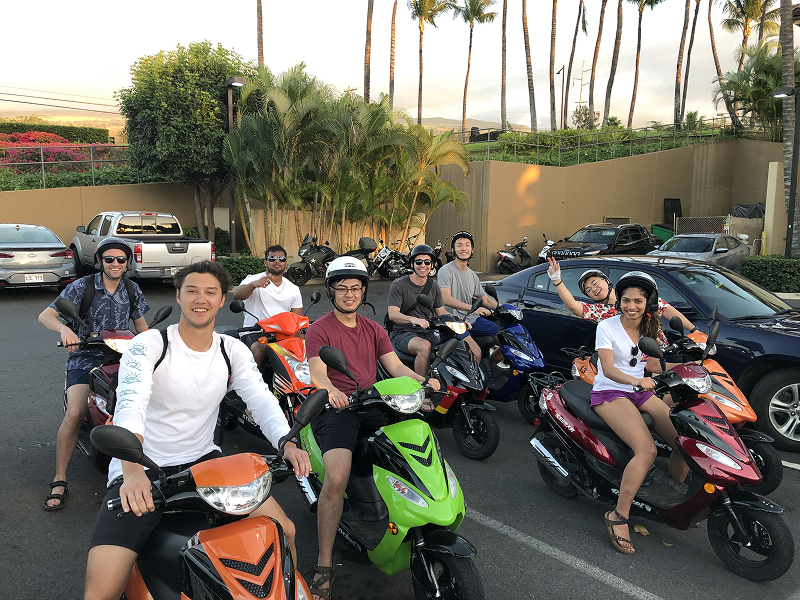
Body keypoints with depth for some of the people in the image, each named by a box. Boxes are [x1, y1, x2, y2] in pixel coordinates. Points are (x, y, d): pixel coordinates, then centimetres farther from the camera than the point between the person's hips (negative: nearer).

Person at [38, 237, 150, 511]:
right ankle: (59, 480, -9)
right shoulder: (82, 286, -4)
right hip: (85, 358, -3)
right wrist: (64, 329, -31)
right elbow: (45, 315, -9)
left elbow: (141, 325, 18)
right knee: (74, 413, -23)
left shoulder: (132, 290, 8)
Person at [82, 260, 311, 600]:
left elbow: (262, 400, -8)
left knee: (284, 530, -6)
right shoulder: (148, 345, -10)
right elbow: (130, 404, -26)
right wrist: (133, 470, -44)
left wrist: (287, 443, -30)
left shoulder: (233, 351, 4)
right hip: (141, 472, -3)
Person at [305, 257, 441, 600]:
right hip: (335, 408, -5)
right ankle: (324, 565, -14)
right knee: (336, 479, -28)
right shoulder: (319, 329, 3)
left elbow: (396, 367, 9)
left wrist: (424, 381, -12)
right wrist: (330, 390, -36)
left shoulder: (374, 330, 20)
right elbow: (317, 373, -12)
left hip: (371, 405, 5)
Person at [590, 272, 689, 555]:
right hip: (610, 393, -6)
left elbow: (654, 366, 11)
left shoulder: (650, 329, 9)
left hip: (641, 392, 6)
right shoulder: (607, 326, -10)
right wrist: (636, 381, -39)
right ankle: (619, 516, -18)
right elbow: (608, 369, -21)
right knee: (647, 450, -27)